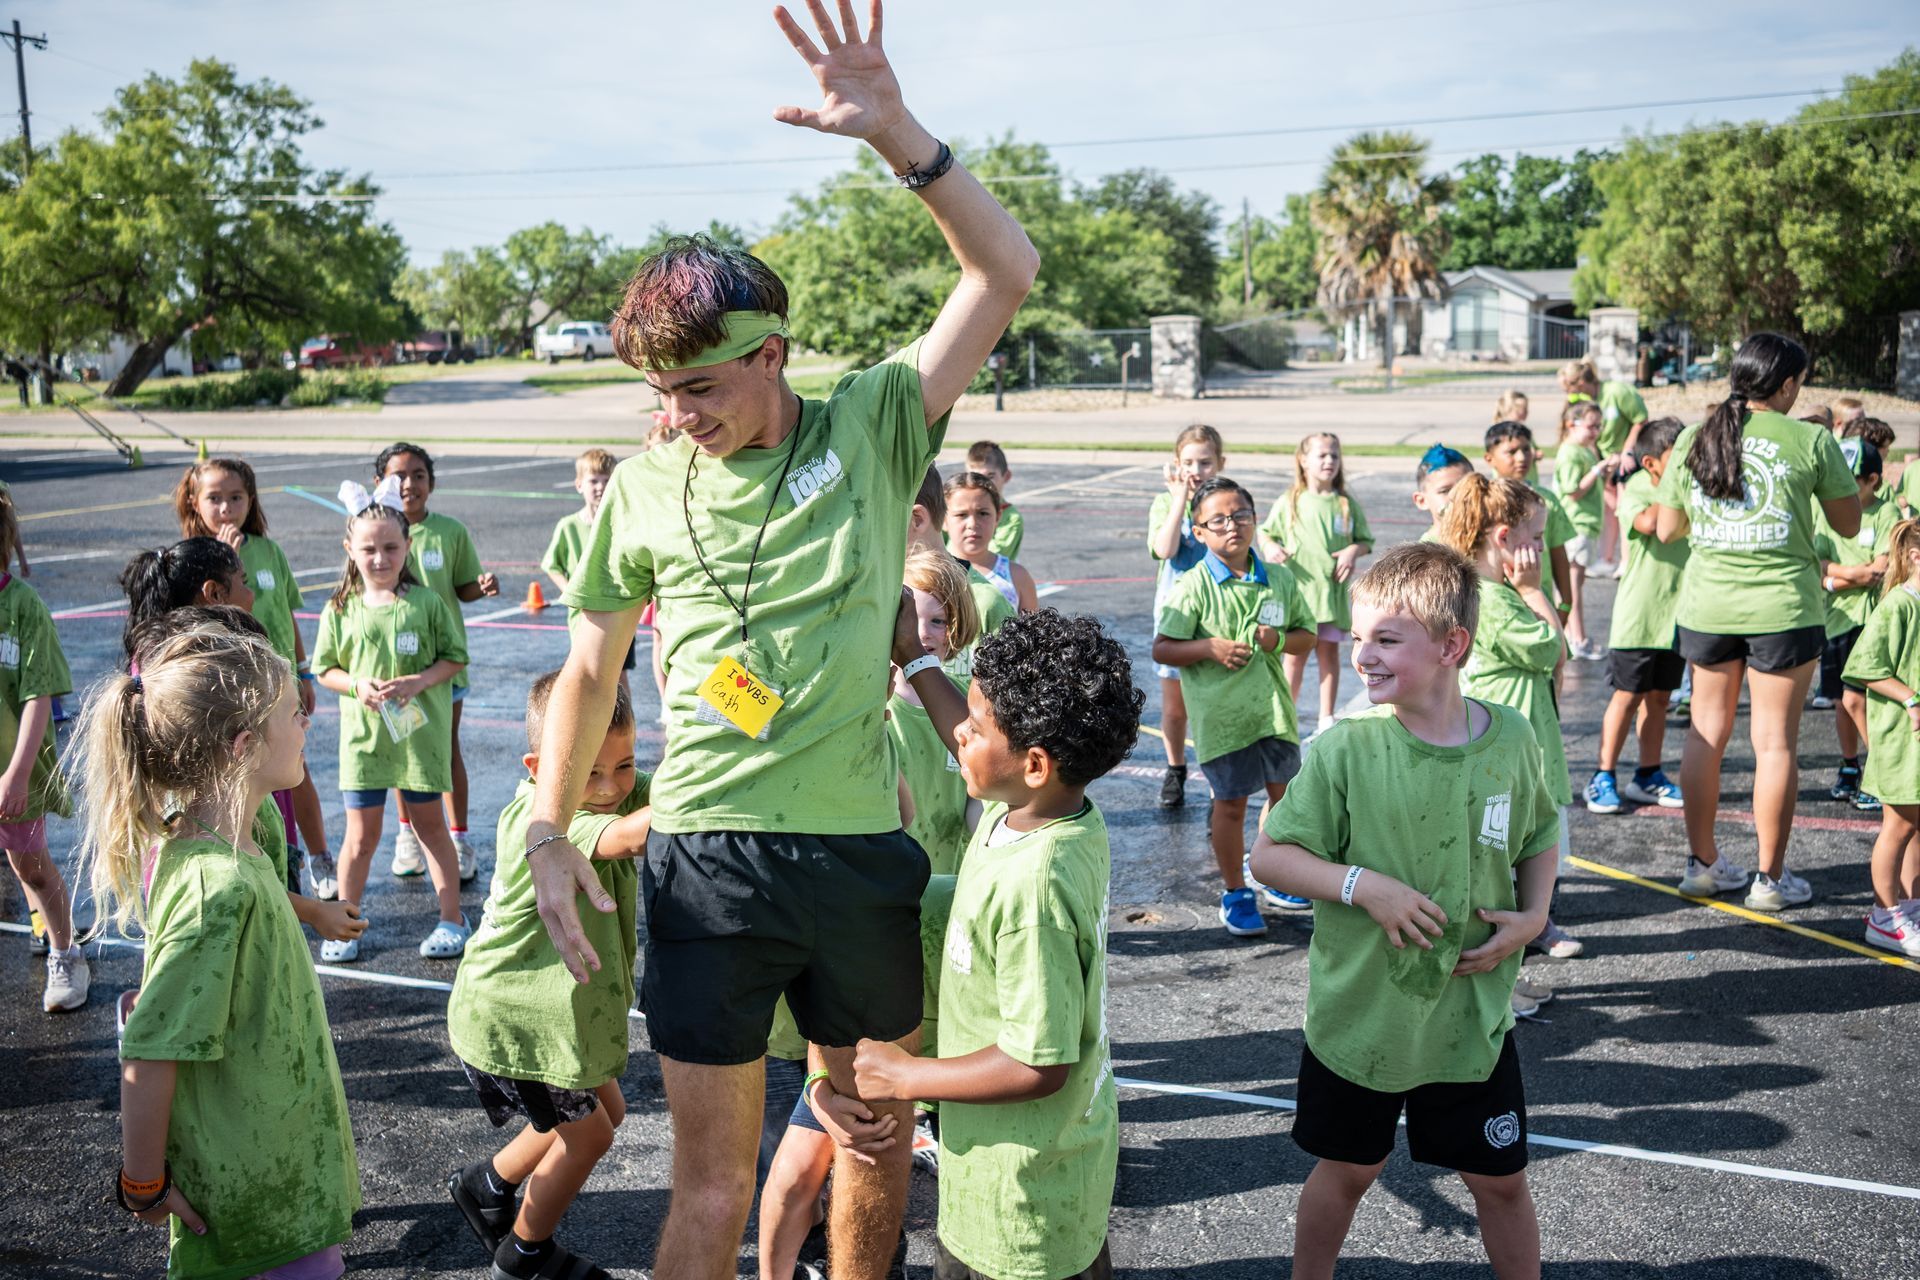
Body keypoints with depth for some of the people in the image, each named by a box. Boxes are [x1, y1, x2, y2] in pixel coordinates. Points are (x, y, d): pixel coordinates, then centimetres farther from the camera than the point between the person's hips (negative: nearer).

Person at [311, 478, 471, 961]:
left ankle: (452, 919, 22)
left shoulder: (426, 604, -5)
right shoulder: (339, 611, -1)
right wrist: (356, 684, -14)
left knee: (430, 825, 11)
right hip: (362, 736, 1)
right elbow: (325, 669, 6)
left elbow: (454, 658, 0)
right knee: (361, 834, 7)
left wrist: (417, 682, -16)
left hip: (419, 734, -1)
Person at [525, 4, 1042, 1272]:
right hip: (706, 859, 0)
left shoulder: (871, 427, -2)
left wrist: (894, 131, -21)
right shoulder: (647, 485, 2)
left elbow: (1007, 272, -10)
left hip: (860, 848, 1)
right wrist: (551, 835, 9)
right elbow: (590, 667, 13)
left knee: (876, 1124, 18)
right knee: (715, 1177, 6)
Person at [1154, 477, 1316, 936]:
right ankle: (1235, 893, 23)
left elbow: (1307, 636, 9)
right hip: (1221, 714, -4)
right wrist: (1209, 647, -23)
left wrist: (1278, 640, -11)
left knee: (1285, 793, 16)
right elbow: (1162, 649, -10)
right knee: (1231, 803, 6)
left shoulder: (1279, 578, 2)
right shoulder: (1194, 587, -10)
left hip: (1274, 706, 4)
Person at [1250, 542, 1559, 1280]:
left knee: (1500, 1179, 16)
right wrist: (1364, 885, -24)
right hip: (1360, 1014, -1)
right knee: (1347, 1170, 18)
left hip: (1472, 1015, 2)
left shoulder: (1511, 740, -9)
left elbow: (1539, 836, 9)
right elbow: (1269, 856, -12)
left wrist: (1532, 916, -7)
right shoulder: (1346, 748, -17)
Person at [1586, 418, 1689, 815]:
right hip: (1638, 615, -5)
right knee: (1627, 695, -1)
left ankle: (1647, 776, 22)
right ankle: (1603, 777, 7)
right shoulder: (1635, 491, -11)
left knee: (1659, 696, 12)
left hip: (1676, 614, 5)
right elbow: (1648, 522, -31)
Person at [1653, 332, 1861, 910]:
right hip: (1782, 608, -4)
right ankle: (1770, 877, 11)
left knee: (1706, 731, 13)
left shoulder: (1693, 440, 4)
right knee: (1775, 740, 3)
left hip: (1706, 607, 4)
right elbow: (1849, 524, 4)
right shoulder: (1811, 441, -6)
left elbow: (1666, 530, 9)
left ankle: (1703, 863, 22)